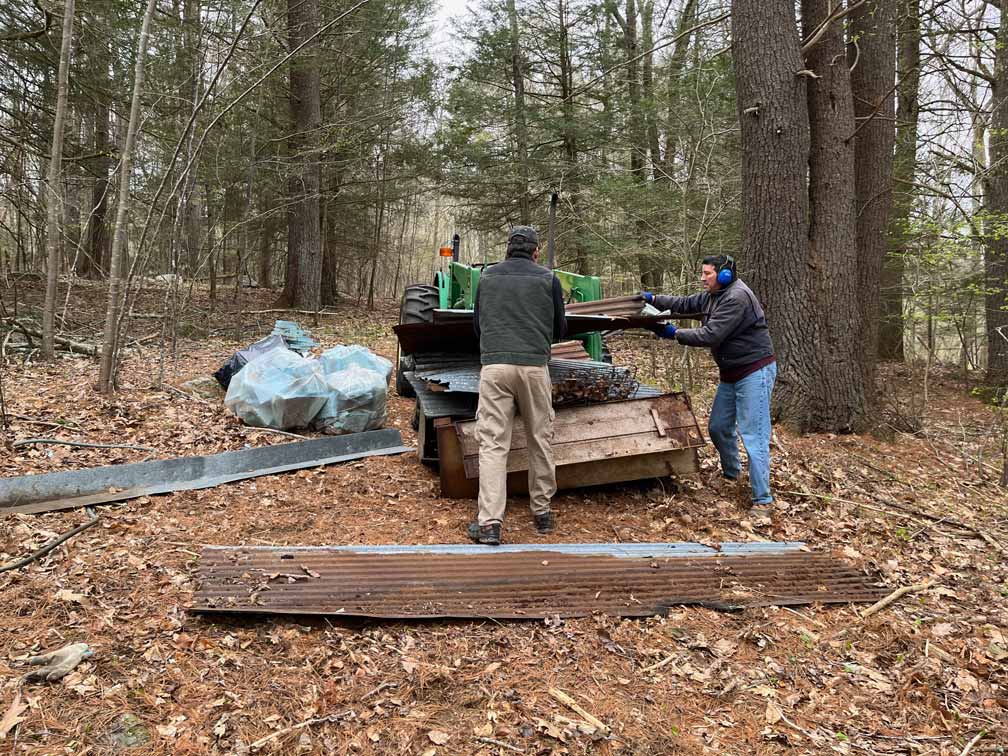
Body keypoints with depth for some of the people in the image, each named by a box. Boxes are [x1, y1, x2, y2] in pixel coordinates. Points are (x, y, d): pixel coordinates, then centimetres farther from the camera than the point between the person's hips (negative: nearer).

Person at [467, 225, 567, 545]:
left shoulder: (487, 276, 14)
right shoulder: (548, 279, 8)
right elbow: (559, 329, 15)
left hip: (494, 365, 1)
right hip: (534, 365, -1)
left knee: (493, 443, -2)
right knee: (540, 440, 12)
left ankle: (489, 522, -9)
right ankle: (542, 511, 21)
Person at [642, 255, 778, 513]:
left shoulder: (737, 298, -23)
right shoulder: (712, 296, 8)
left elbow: (710, 335, -26)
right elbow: (685, 304, 13)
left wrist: (675, 333, -19)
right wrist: (653, 299, 3)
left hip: (755, 372, -10)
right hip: (731, 373, 10)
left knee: (753, 436, -11)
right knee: (718, 427, 19)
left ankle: (762, 500, -6)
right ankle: (731, 473, 42)